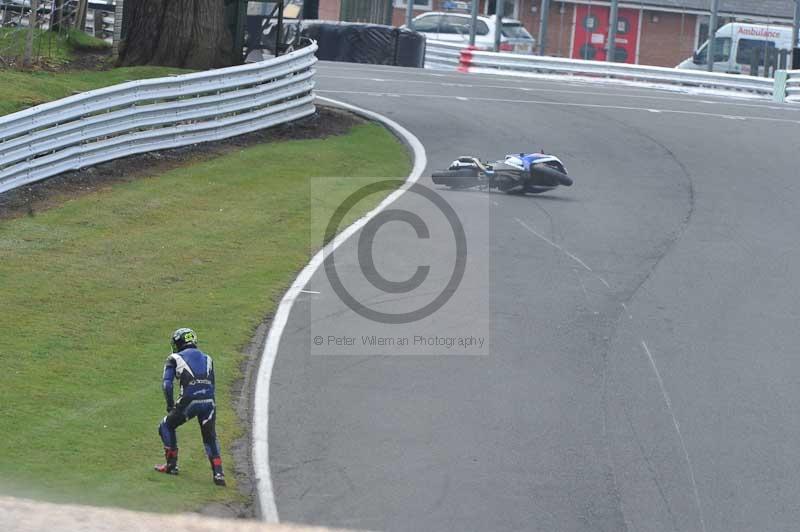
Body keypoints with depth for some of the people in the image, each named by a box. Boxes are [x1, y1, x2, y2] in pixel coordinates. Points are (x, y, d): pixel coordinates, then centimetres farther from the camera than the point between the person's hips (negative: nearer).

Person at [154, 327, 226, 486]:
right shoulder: (207, 359, 23)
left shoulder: (174, 359, 11)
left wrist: (170, 406, 8)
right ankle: (218, 473, 3)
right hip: (209, 402, 3)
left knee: (167, 426, 21)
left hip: (189, 401, -3)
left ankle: (171, 464, 22)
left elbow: (167, 384, 1)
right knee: (210, 437, 17)